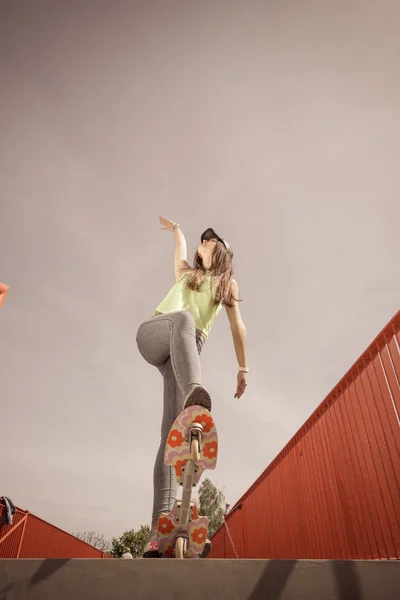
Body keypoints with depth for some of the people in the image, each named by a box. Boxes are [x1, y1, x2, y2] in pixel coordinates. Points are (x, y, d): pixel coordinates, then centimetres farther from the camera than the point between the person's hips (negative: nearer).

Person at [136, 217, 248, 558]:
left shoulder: (228, 284, 24)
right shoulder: (186, 272, 27)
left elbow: (237, 326, 16)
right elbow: (180, 241, 44)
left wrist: (243, 368, 8)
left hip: (187, 349, 0)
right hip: (153, 334, 0)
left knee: (173, 430, -19)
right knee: (183, 317, -38)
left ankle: (159, 527, -31)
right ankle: (194, 393, -68)